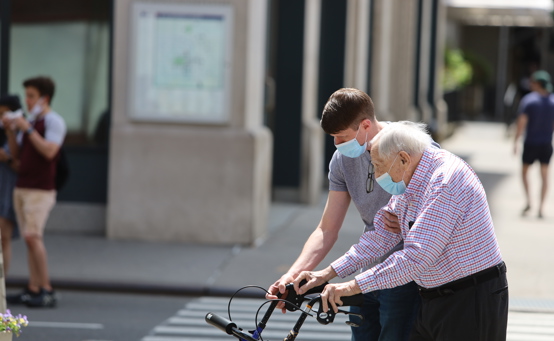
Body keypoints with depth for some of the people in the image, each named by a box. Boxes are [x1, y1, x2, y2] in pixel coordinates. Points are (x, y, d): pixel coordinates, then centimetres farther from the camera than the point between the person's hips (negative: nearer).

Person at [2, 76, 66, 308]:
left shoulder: (54, 122, -6)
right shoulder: (30, 121, 18)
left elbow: (49, 151, -21)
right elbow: (17, 156, 17)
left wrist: (27, 130, -17)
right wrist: (10, 132, 3)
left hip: (41, 190, -8)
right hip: (22, 188, 8)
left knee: (32, 236, -17)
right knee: (29, 239, 3)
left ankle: (47, 291, -15)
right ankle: (33, 290, 2)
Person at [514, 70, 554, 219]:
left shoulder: (528, 100, -10)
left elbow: (522, 122, -17)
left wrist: (516, 141, -14)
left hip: (531, 143, -2)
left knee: (524, 171, 15)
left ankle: (528, 200, -3)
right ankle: (541, 207, 3)